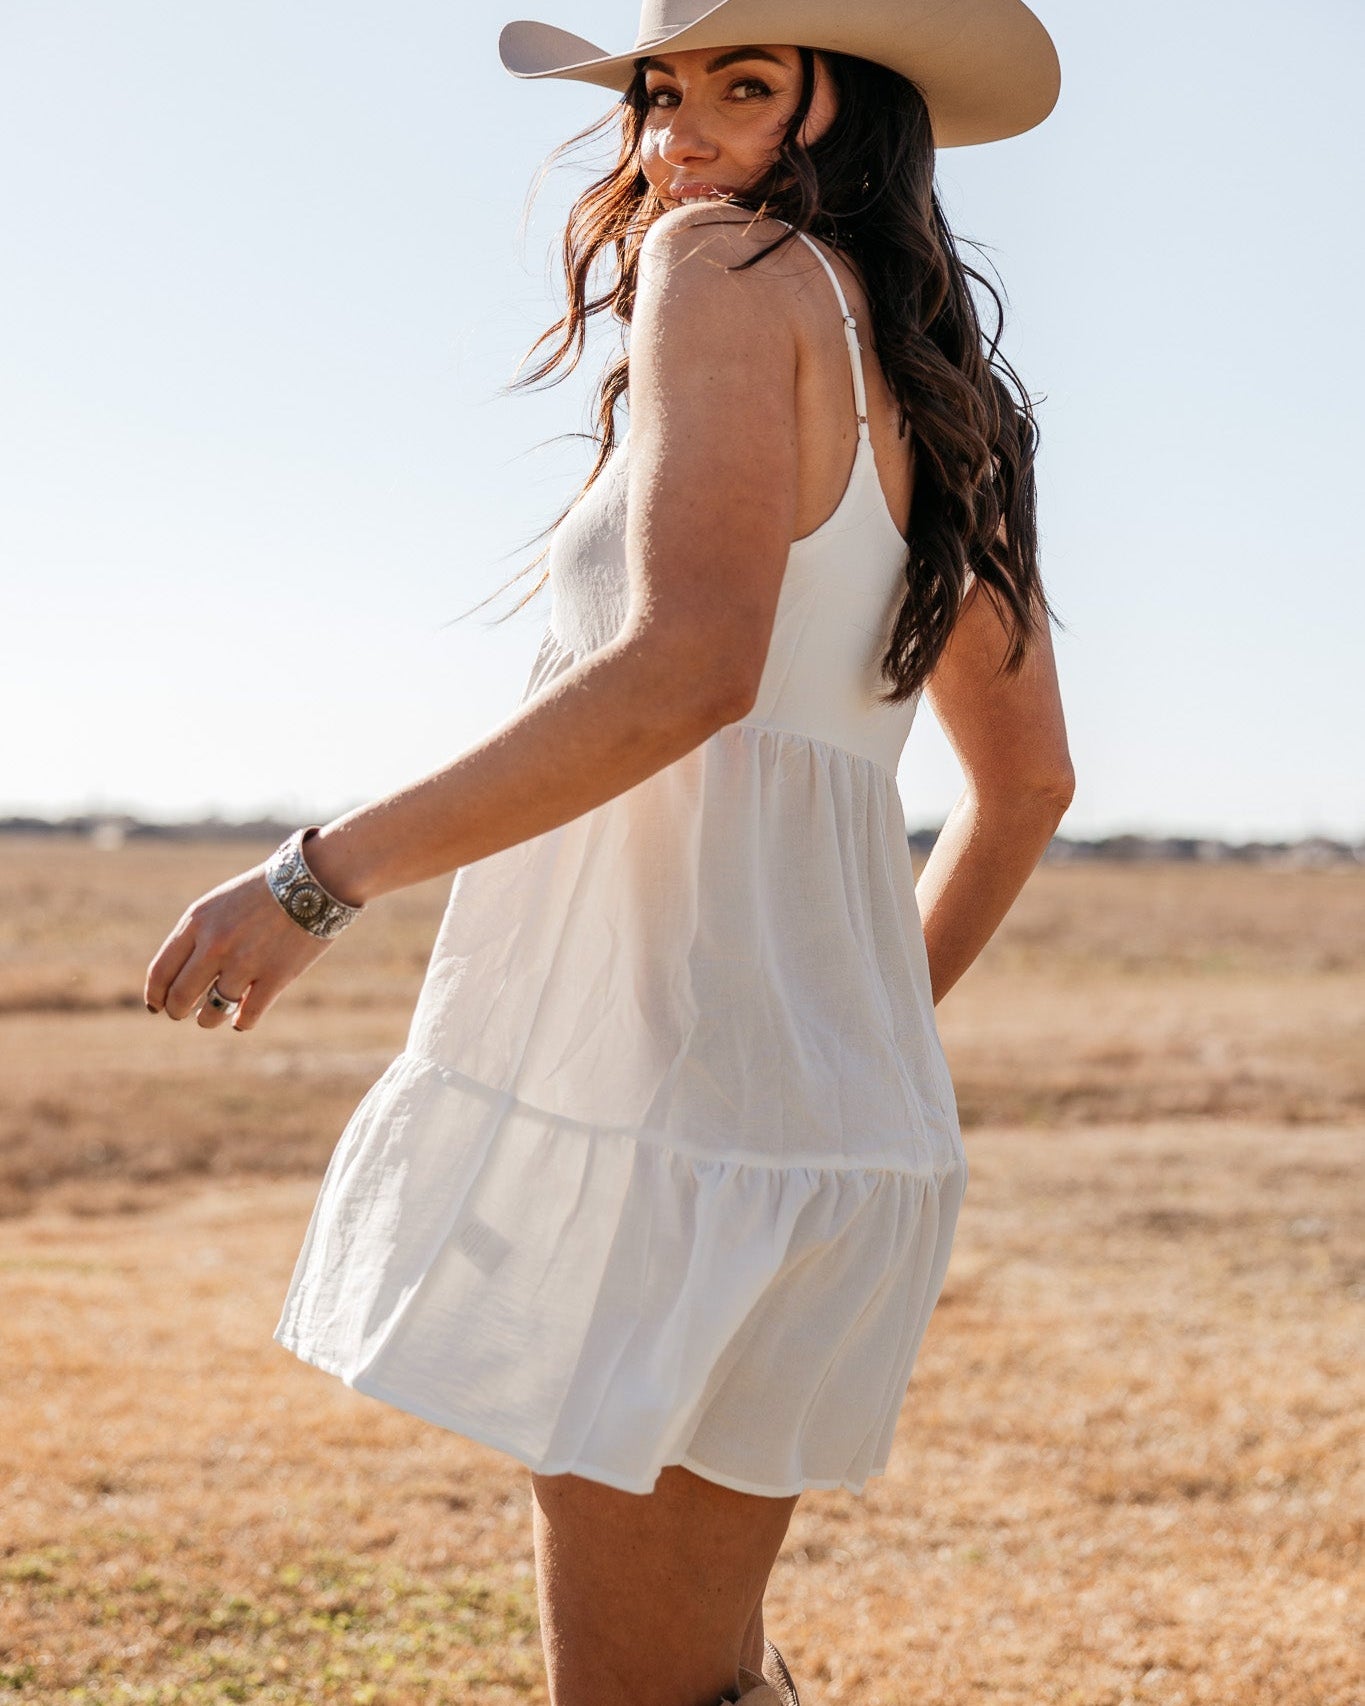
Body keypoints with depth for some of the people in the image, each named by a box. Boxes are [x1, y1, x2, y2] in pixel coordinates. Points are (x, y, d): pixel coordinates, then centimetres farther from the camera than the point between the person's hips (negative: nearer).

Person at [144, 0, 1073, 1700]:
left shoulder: (736, 270, -8)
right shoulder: (933, 394, 17)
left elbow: (691, 668, -24)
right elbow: (1026, 780, 24)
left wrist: (318, 876, -19)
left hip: (663, 1086, -9)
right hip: (834, 1108, 9)